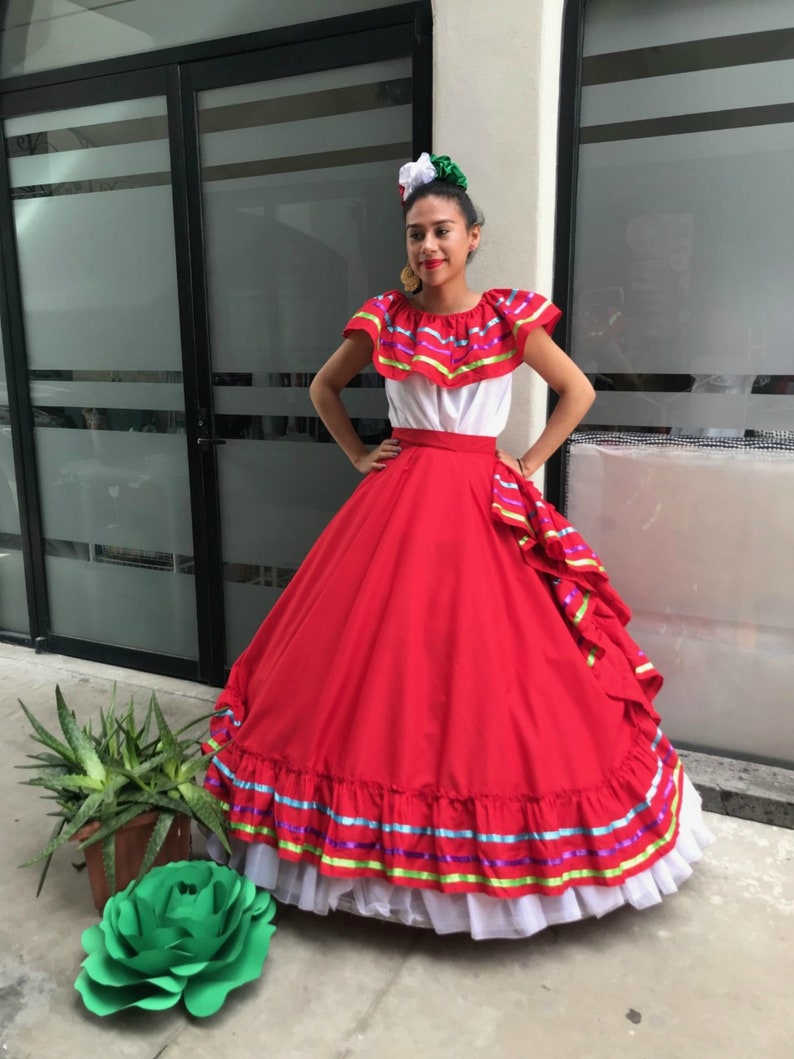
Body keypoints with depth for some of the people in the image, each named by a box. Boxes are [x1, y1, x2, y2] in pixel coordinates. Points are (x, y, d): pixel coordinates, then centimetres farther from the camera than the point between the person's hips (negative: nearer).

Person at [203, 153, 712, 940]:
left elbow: (577, 391, 7)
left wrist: (527, 466, 1)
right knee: (378, 656, 3)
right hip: (398, 501, 2)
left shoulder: (509, 317, 0)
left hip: (480, 506, -1)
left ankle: (491, 844, 21)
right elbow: (323, 387, 17)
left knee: (483, 663, 0)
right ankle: (386, 842, 23)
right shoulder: (385, 318, 4)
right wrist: (359, 456, 8)